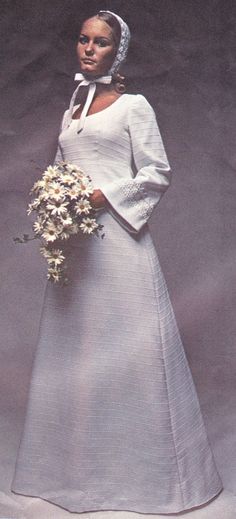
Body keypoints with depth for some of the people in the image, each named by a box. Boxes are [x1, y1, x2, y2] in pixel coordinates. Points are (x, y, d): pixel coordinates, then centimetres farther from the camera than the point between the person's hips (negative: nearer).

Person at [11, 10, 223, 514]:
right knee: (73, 347, 9)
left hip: (117, 236, -6)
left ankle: (147, 468, 13)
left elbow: (157, 173, -5)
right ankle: (78, 464, 24)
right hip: (73, 240, 6)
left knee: (124, 346, -3)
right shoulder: (72, 109, 19)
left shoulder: (133, 105, 1)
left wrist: (103, 196, -14)